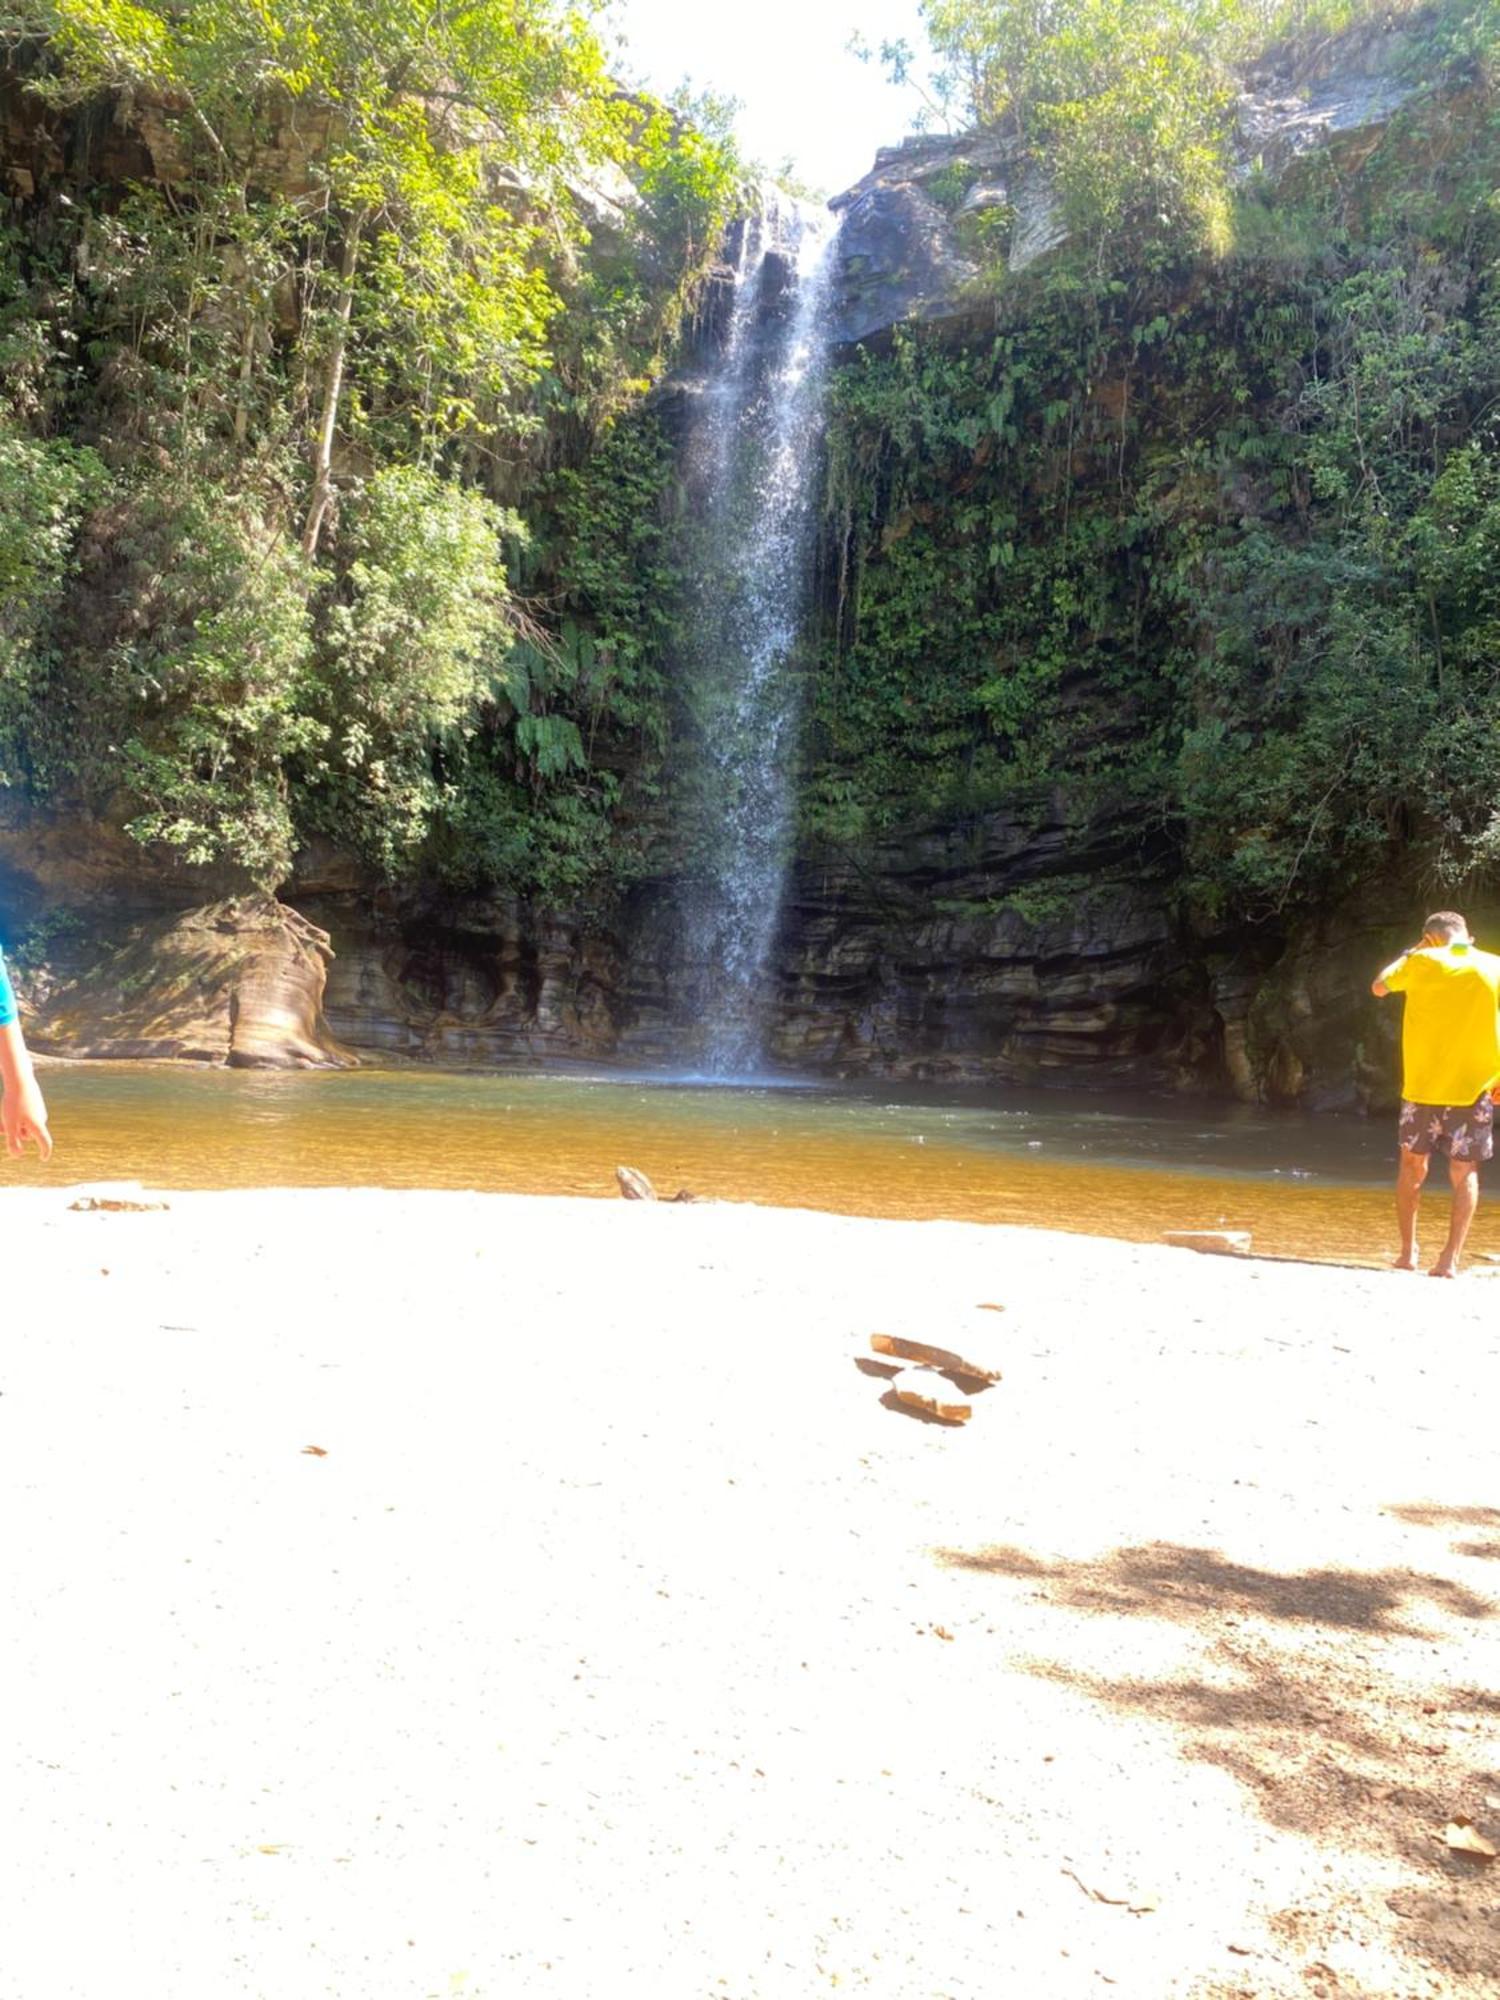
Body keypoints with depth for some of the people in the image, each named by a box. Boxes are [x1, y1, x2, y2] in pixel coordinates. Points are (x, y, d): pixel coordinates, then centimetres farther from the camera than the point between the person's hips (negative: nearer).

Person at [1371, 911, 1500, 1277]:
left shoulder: (1421, 963, -5)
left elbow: (1379, 988, 12)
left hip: (1422, 1086, 0)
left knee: (1412, 1166, 14)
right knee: (1464, 1174, 8)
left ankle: (1408, 1253, 16)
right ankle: (1450, 1259, 0)